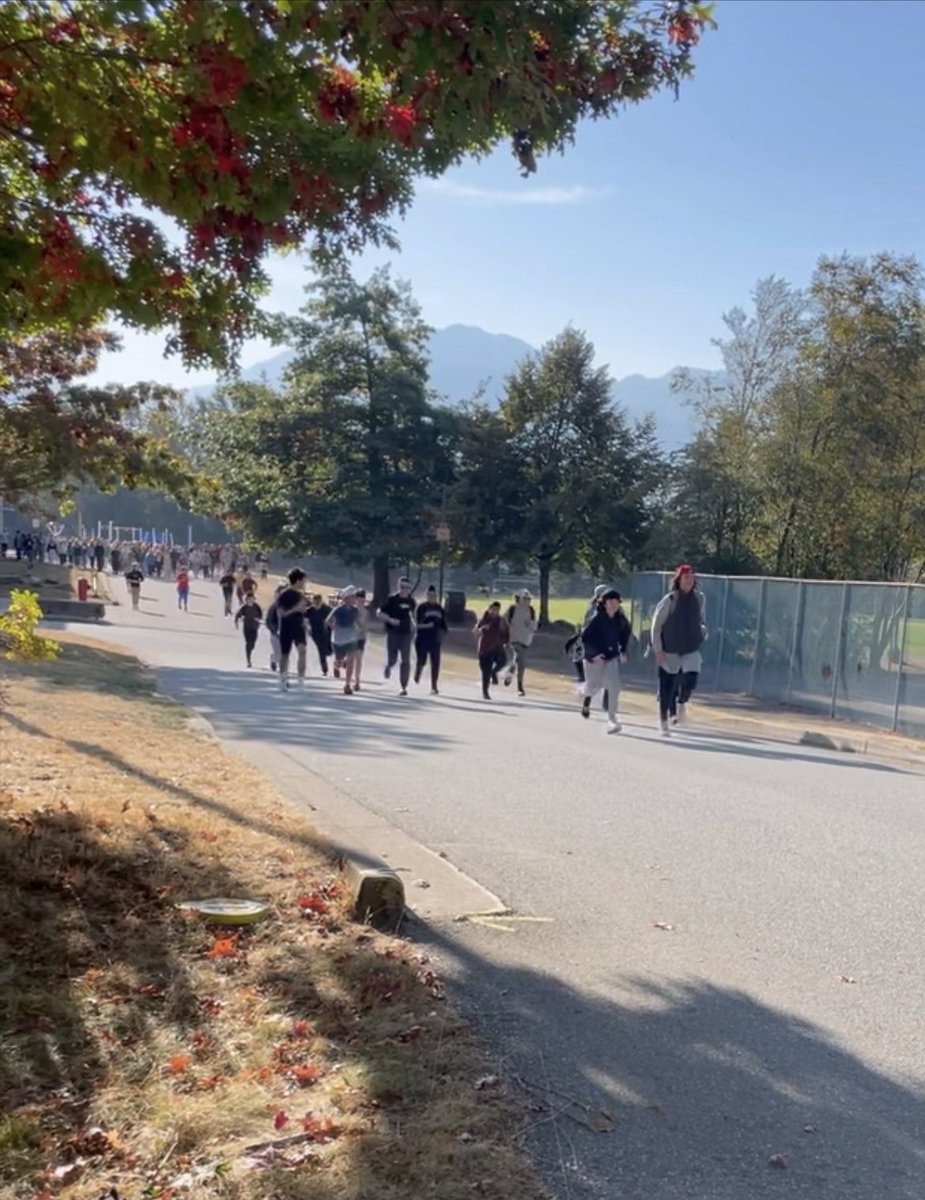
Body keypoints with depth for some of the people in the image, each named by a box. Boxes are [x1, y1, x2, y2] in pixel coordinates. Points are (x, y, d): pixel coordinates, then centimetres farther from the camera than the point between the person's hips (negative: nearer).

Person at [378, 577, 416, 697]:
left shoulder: (411, 600, 5)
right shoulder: (392, 599, -7)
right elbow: (380, 613, -5)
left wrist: (412, 623, 9)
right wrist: (390, 620, -19)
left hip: (406, 633, 3)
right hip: (393, 633, -2)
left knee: (406, 661, -4)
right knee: (392, 659, -3)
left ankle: (404, 687, 1)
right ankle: (389, 666, 35)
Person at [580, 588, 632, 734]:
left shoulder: (620, 618, -6)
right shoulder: (597, 618, -19)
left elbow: (627, 632, 15)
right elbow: (585, 637, -16)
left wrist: (623, 651, 9)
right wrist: (594, 653, -25)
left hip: (612, 656, 2)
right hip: (594, 658, -2)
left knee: (614, 687, -14)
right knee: (593, 686, 14)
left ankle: (612, 719, -9)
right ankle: (586, 702, 51)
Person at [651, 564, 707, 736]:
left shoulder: (699, 598, 0)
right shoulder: (669, 600, -11)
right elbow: (656, 625, -7)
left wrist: (702, 631, -2)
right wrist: (658, 649, -10)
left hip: (691, 650, 2)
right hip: (669, 651, -2)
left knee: (690, 679, -19)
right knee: (666, 688, 5)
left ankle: (682, 704, 10)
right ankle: (664, 721, 22)